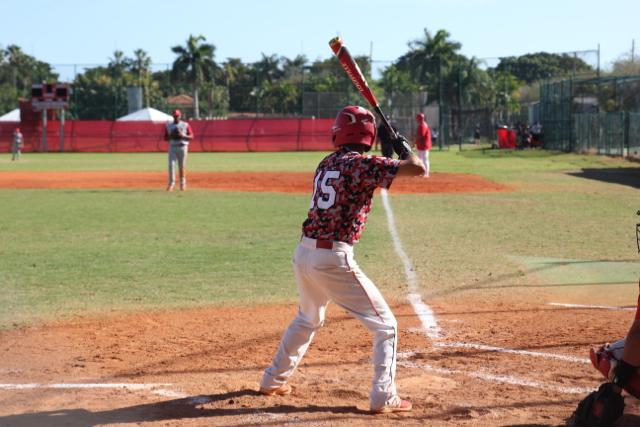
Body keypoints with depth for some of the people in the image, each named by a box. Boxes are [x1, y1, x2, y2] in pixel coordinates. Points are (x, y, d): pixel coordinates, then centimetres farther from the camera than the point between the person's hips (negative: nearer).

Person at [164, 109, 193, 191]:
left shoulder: (185, 125, 3)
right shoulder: (168, 125, 8)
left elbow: (191, 136, 2)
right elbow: (165, 138, 11)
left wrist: (182, 136, -14)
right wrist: (171, 136, -10)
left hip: (182, 147, -1)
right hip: (172, 147, 1)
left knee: (181, 166, 1)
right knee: (171, 164, -11)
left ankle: (182, 183, 15)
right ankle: (171, 183, -9)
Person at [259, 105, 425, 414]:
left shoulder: (327, 163, 10)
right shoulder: (362, 163, -11)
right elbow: (417, 168, -12)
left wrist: (384, 164, 19)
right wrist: (403, 148, 7)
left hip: (304, 252, 7)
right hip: (333, 259, -7)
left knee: (308, 319, 32)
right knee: (385, 325, 4)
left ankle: (273, 380, 40)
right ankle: (383, 398, -2)